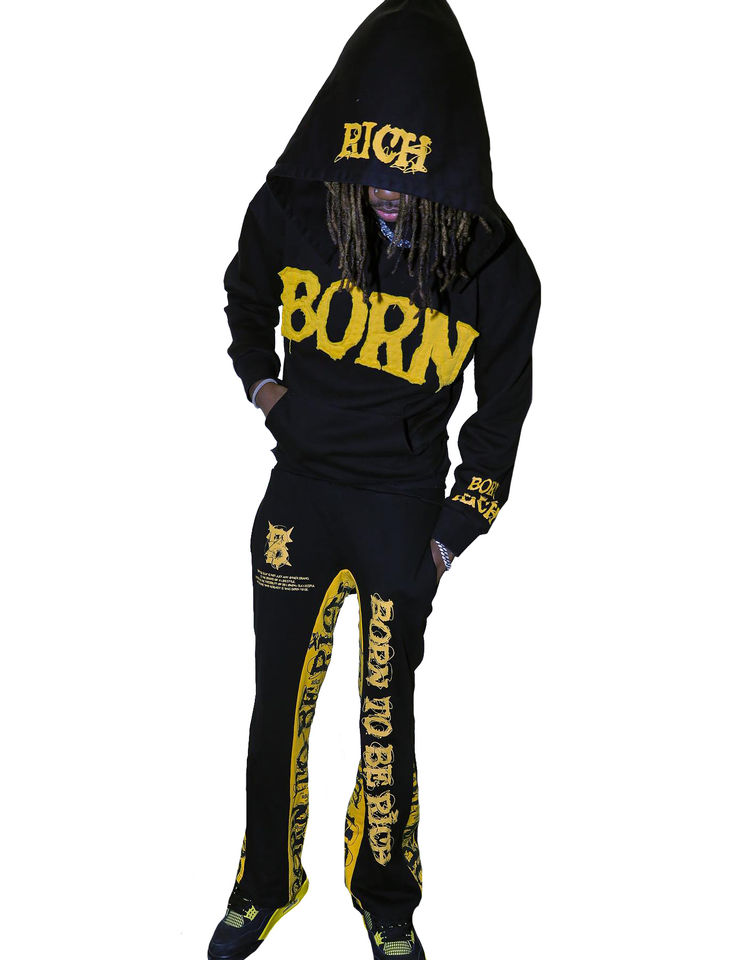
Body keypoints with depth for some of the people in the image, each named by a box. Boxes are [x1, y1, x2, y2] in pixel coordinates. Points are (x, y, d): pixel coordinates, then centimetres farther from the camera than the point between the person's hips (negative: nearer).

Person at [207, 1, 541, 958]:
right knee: (279, 702, 11)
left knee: (387, 716, 8)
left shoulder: (494, 269, -17)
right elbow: (246, 295, 14)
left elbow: (501, 411, 0)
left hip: (404, 507, -2)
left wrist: (454, 537, 0)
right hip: (299, 489, 2)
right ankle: (267, 882, 33)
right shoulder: (291, 211, -13)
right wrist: (261, 383, 6)